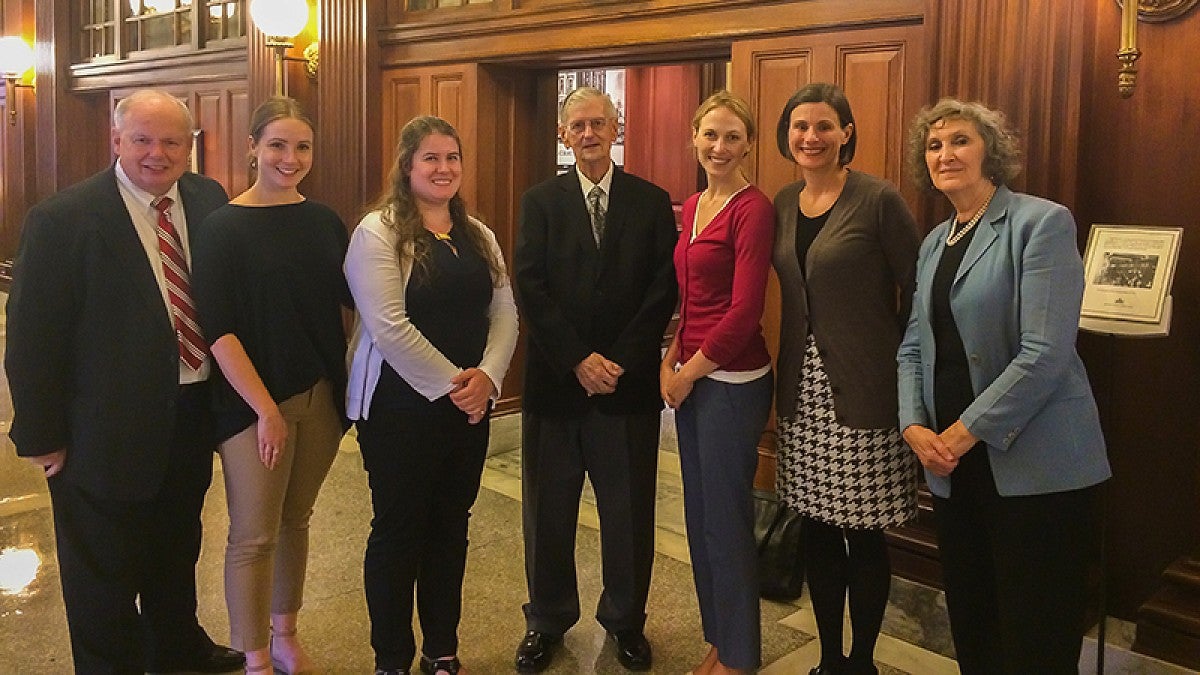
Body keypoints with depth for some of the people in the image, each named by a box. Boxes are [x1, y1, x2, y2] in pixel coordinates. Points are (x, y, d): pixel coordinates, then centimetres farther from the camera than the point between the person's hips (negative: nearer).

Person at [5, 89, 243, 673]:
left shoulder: (209, 200, -1)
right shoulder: (62, 219, -16)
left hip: (191, 416, 6)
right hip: (109, 429, -5)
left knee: (179, 551, 26)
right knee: (105, 575, 12)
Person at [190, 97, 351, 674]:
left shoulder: (323, 221, 5)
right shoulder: (224, 227, -8)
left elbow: (355, 295, 9)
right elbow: (218, 328, -13)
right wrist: (265, 408, -16)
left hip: (321, 394, 4)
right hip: (254, 402, -4)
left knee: (295, 520, 17)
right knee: (254, 535, 4)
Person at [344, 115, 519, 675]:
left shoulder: (477, 235, 10)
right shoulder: (378, 232, -9)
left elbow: (505, 313, 5)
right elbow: (387, 325, -19)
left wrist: (486, 375, -11)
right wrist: (450, 382, -17)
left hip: (469, 406, 6)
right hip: (402, 408, -6)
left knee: (451, 525, 14)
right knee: (398, 530, 6)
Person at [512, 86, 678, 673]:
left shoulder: (652, 201, 3)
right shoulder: (540, 201, 4)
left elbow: (663, 290, -3)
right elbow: (530, 289, -5)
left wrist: (619, 361, -11)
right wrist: (579, 360, -14)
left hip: (629, 383, 0)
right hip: (554, 381, 1)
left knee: (630, 512, 10)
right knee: (548, 511, 11)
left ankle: (626, 620, 30)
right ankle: (547, 620, 29)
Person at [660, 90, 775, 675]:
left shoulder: (753, 209, -13)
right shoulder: (691, 208, 12)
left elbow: (744, 311, -18)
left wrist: (689, 373, -11)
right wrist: (670, 362, 4)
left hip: (732, 383, -8)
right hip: (690, 380, 8)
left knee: (726, 520, 4)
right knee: (699, 516, 16)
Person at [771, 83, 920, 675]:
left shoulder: (879, 201, -9)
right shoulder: (783, 204, 9)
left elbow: (916, 292, -6)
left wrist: (904, 370, -5)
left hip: (862, 392, -5)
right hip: (803, 388, 6)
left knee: (863, 533, 5)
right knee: (817, 528, 12)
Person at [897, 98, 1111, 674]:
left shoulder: (1042, 223, -8)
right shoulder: (933, 243, 14)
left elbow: (1044, 353, -17)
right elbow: (914, 347, 12)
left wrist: (965, 432, -15)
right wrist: (915, 426, -4)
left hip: (1033, 464, -6)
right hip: (953, 463, 7)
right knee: (970, 626, 15)